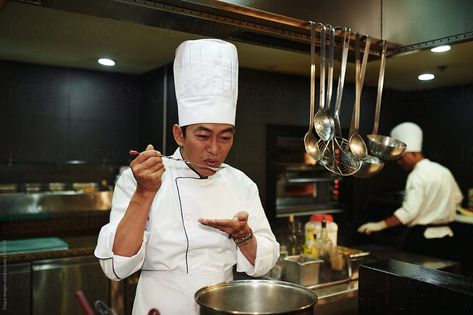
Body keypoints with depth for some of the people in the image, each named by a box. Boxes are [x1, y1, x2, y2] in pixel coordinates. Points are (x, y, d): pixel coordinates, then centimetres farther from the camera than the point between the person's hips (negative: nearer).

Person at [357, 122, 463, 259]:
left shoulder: (417, 176, -17)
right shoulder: (444, 171, 8)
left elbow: (409, 212, -25)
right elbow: (457, 198, 19)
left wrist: (379, 225, -27)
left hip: (421, 238, -8)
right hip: (445, 236, 8)